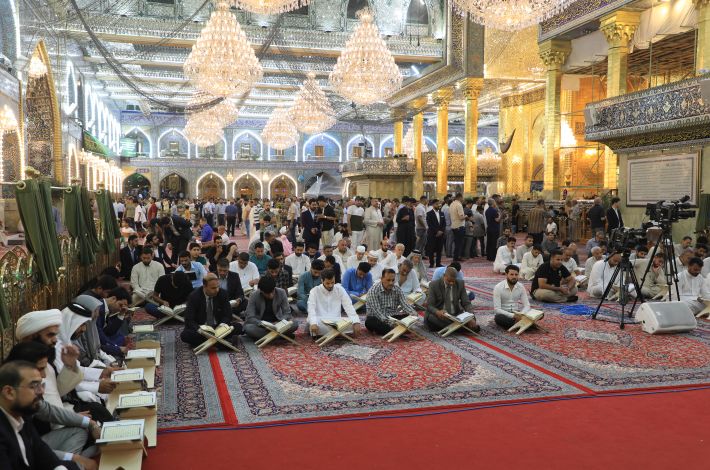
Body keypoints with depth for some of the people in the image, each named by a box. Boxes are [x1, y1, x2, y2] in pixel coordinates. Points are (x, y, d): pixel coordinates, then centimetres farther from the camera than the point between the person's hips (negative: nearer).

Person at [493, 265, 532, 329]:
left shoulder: (521, 287, -1)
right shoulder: (498, 287, -13)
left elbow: (527, 305, -3)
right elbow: (497, 309, -18)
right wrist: (512, 316, -29)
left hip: (517, 314, 3)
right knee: (499, 318, -38)